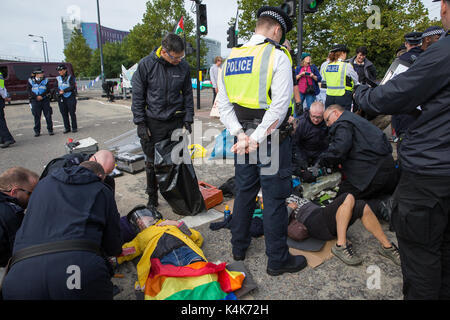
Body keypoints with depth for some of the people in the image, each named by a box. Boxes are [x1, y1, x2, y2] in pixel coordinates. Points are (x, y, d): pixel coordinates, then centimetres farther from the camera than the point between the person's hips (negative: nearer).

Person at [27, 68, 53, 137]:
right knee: (36, 116, 2)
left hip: (45, 100, 0)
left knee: (48, 115, -2)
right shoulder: (31, 80, 6)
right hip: (35, 101, 0)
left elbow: (47, 90, -3)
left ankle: (50, 130, 8)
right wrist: (36, 97, -15)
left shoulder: (45, 80, 7)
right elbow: (29, 90, -2)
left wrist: (41, 95, -16)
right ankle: (37, 131, 11)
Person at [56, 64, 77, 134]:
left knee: (72, 113, -2)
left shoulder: (70, 77, -1)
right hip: (61, 98, 4)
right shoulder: (58, 78, 12)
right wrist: (59, 91, -10)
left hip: (70, 97, -4)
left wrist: (64, 90, -17)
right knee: (64, 114, 5)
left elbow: (72, 87, -10)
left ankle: (74, 127, 7)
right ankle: (67, 128, 12)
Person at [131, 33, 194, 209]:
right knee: (152, 163, 7)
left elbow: (188, 94, 9)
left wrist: (188, 119, 3)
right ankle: (152, 197, 24)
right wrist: (140, 123, -7)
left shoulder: (183, 66, -1)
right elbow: (137, 97, -4)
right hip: (153, 123, -1)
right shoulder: (146, 65, -8)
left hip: (176, 121, 2)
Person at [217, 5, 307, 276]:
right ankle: (278, 259, 18)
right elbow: (280, 106, -19)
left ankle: (239, 247, 34)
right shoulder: (277, 55, -8)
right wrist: (257, 139, -17)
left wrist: (241, 134, -3)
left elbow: (223, 104, 5)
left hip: (243, 138, 6)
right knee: (275, 200, 4)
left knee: (244, 193, 18)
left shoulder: (231, 58, 10)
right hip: (272, 140, -6)